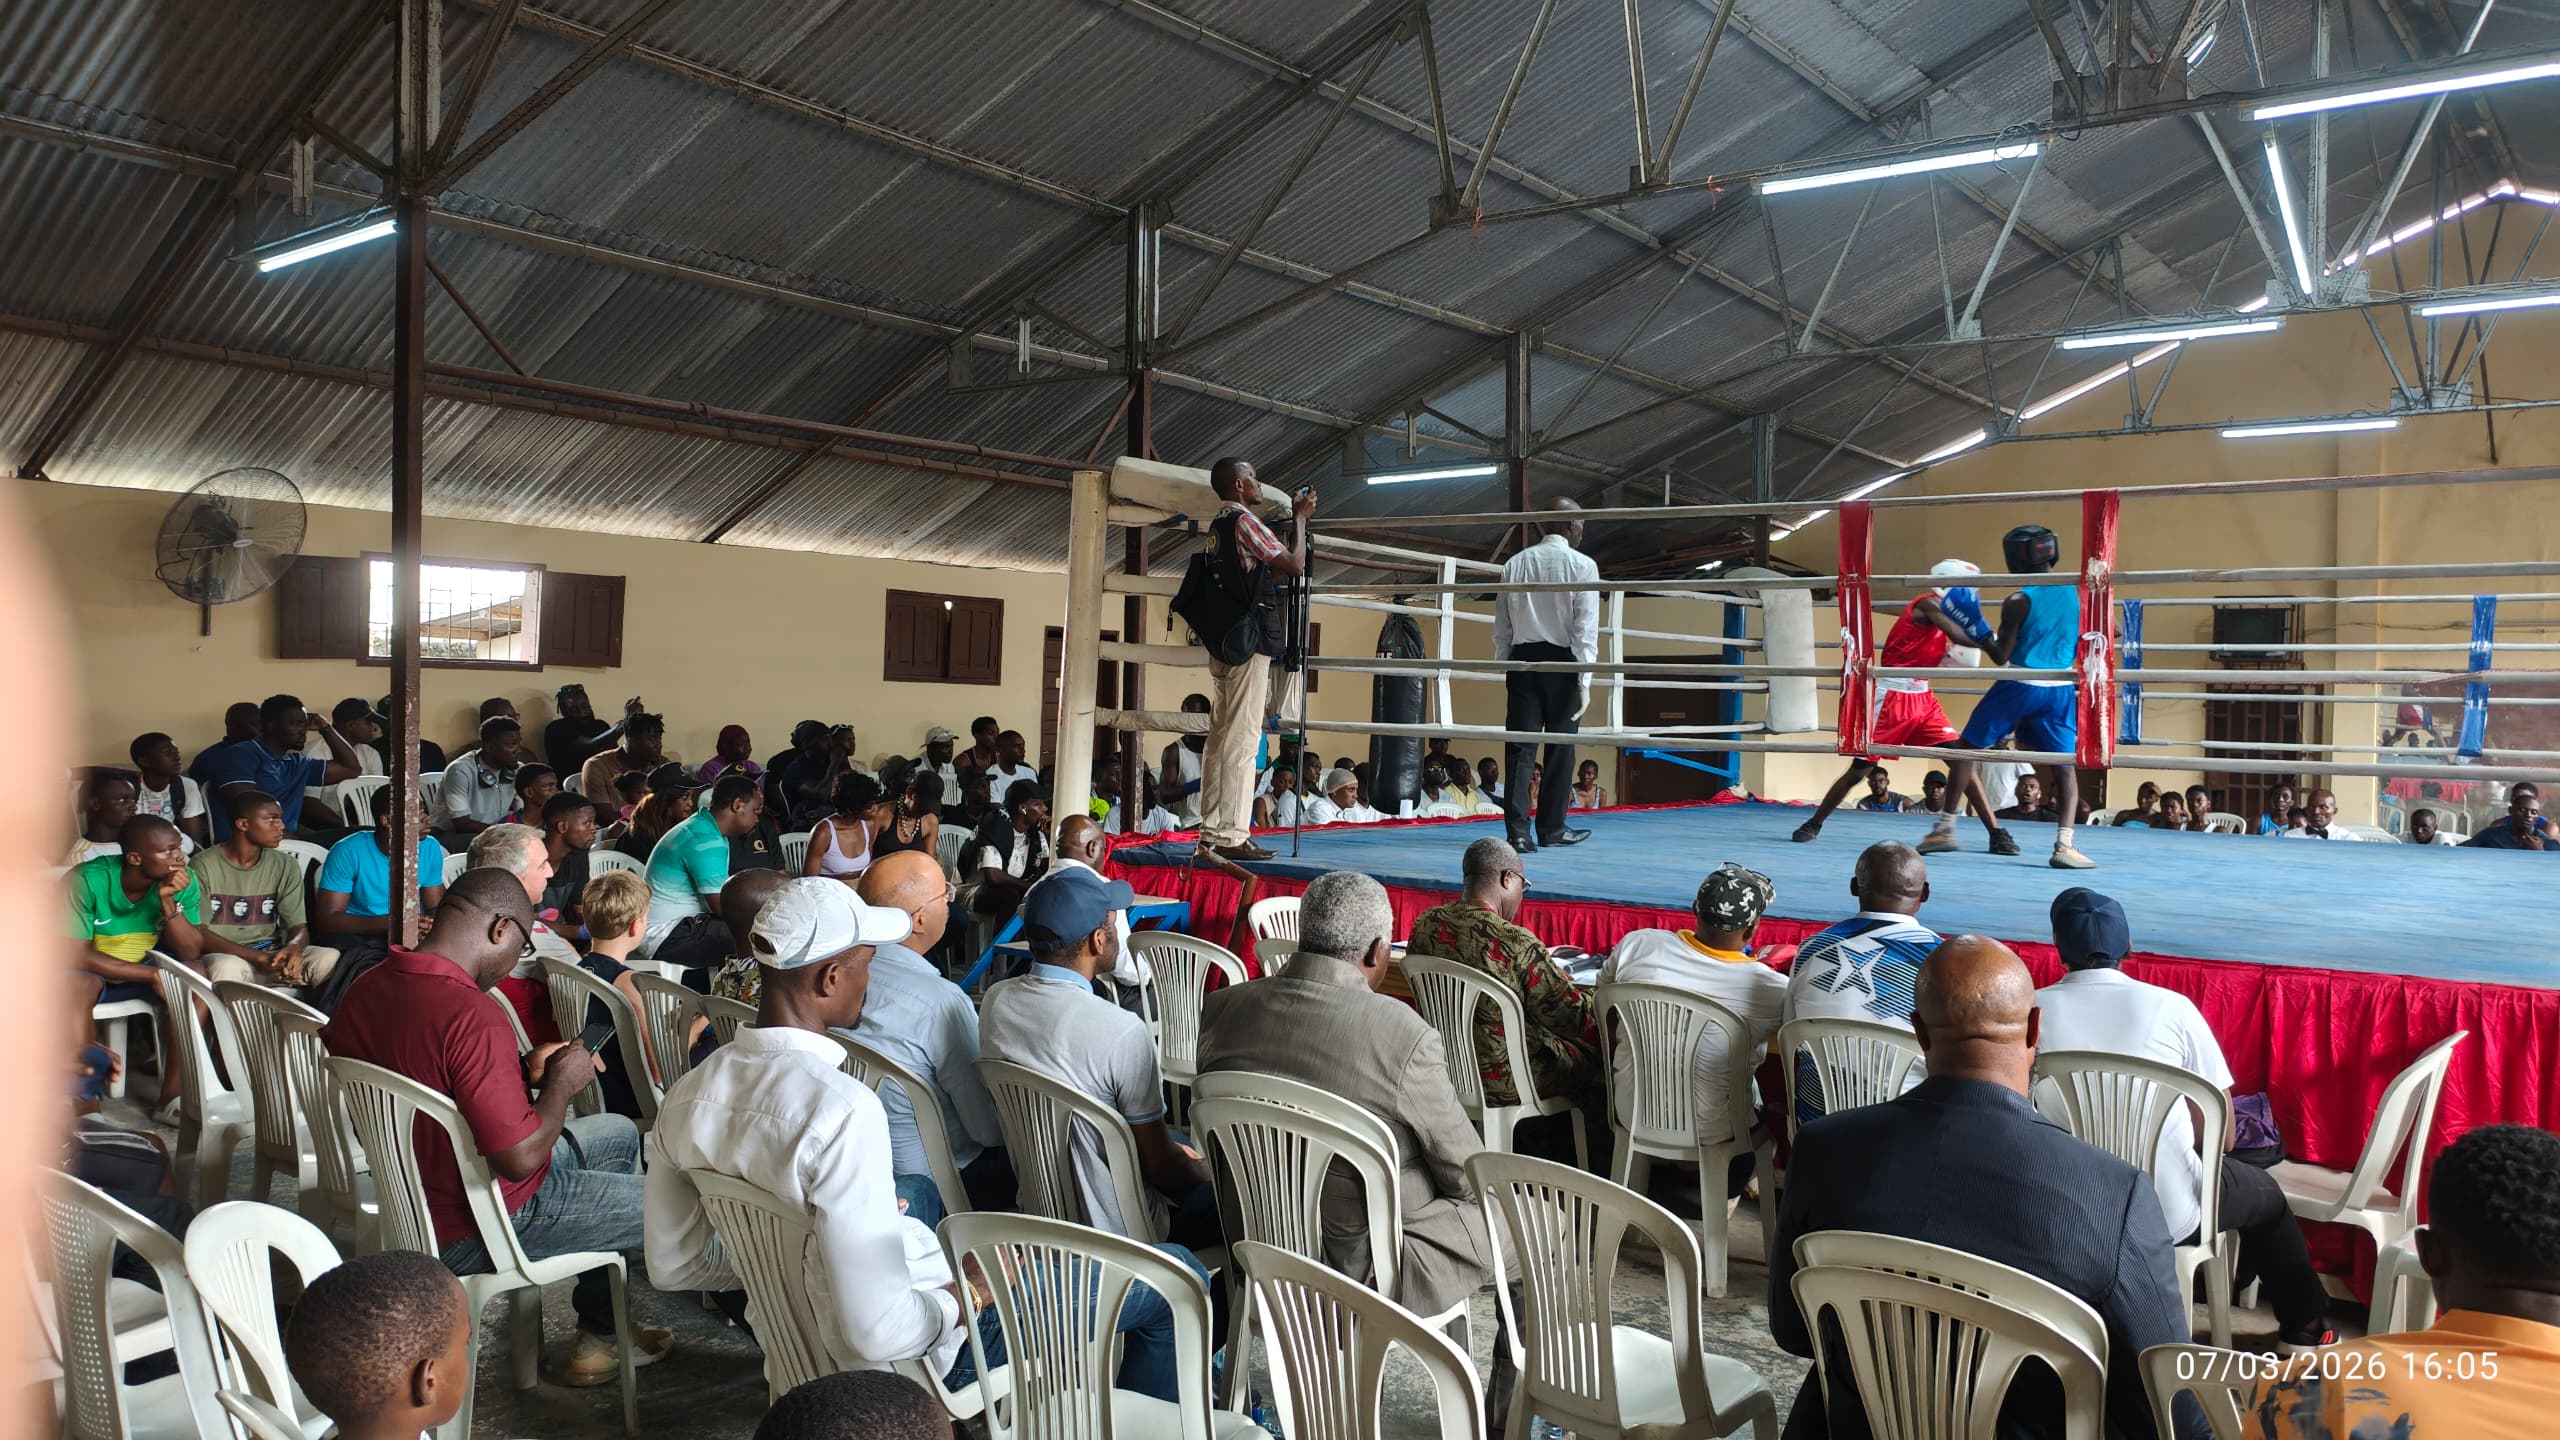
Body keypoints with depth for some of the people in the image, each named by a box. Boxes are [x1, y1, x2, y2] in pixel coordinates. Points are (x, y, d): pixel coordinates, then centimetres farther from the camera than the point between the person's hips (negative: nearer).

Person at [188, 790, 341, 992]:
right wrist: (259, 957, -25)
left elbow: (299, 926, 3)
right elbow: (197, 933, -11)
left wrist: (294, 947, -25)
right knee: (228, 968, -40)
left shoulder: (286, 866, 7)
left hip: (273, 955, 3)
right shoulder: (203, 866, -5)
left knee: (332, 960, -26)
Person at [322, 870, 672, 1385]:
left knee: (619, 1133, 24)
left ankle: (601, 1330, 31)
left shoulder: (366, 988, -2)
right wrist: (562, 1083, -13)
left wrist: (523, 1070, 6)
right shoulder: (473, 1017, -31)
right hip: (470, 1233, -10)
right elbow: (520, 1158, -30)